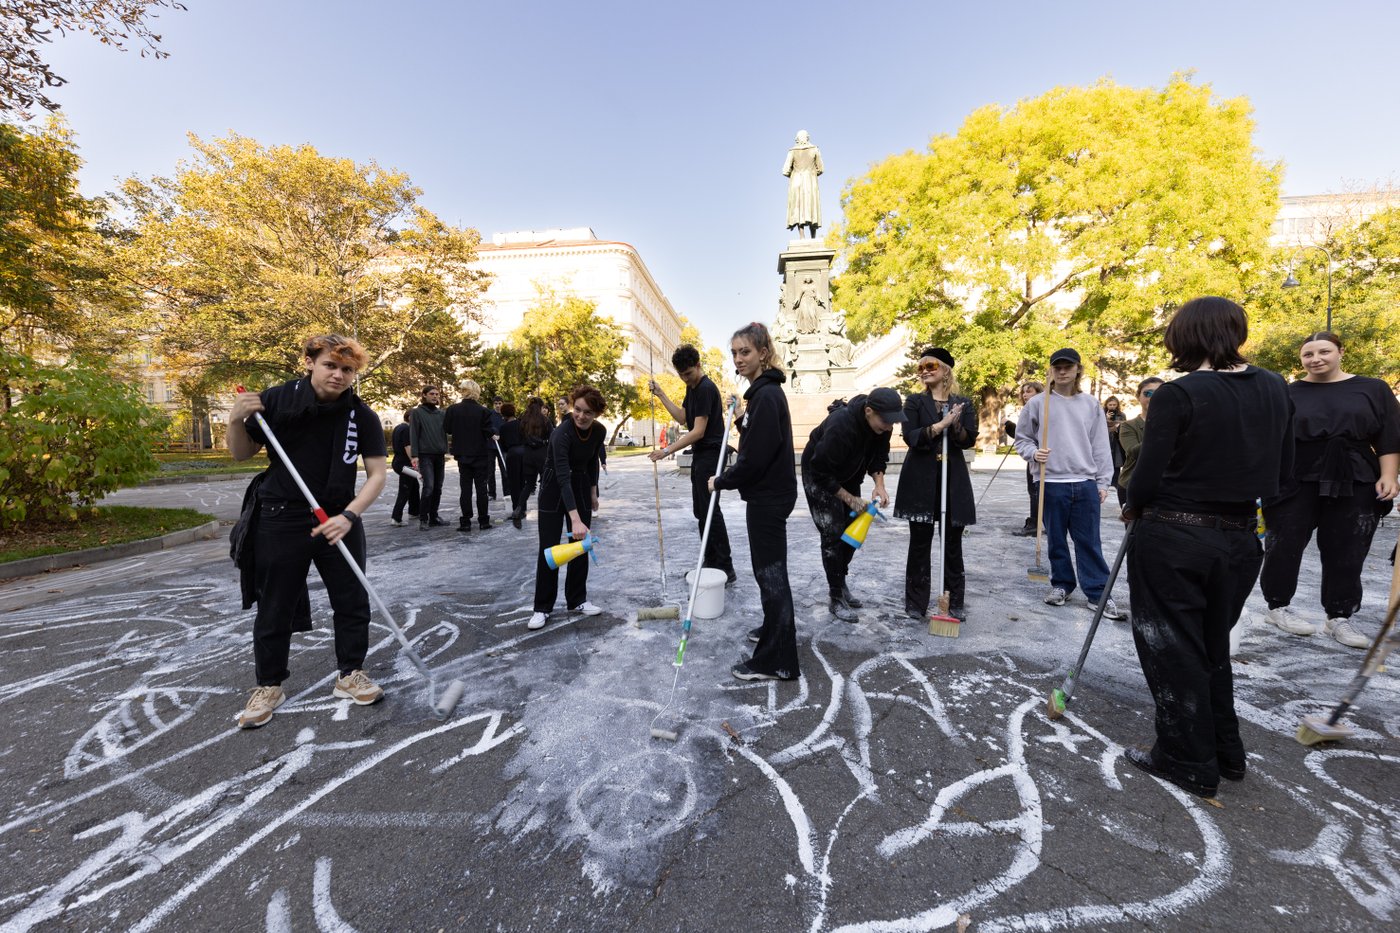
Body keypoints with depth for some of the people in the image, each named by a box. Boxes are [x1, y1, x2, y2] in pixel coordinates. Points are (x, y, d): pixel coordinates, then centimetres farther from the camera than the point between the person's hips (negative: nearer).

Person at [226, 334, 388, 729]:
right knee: (275, 608, 10)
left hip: (340, 521, 1)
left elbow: (376, 474, -9)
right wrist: (236, 422, -17)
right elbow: (242, 455, 3)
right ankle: (269, 685, 30)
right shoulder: (276, 400, -9)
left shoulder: (363, 416, -8)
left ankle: (349, 674, 27)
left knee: (352, 601, 8)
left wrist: (348, 515, -21)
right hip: (282, 520, -1)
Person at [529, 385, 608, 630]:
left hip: (581, 486, 6)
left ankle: (577, 600, 18)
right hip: (554, 488, -5)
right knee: (549, 547, -5)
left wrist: (593, 493, 12)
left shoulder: (599, 431, -11)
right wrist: (575, 519, -46)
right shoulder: (562, 432, -30)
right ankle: (542, 608, 5)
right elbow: (563, 477, -38)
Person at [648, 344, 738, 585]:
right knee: (700, 510, 12)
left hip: (711, 454, -10)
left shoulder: (706, 389, -17)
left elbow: (698, 431, -22)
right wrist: (661, 395, 9)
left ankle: (726, 568, -4)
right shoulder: (692, 388, 14)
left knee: (710, 510, -10)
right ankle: (710, 562, 20)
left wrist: (667, 451, -25)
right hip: (700, 455, 10)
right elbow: (682, 417, 16)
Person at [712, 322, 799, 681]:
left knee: (770, 571, -2)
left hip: (768, 497, -10)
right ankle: (777, 628, 42)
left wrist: (721, 481, -11)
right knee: (770, 568, 22)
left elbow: (755, 457, -23)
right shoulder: (763, 391, 11)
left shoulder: (766, 395, -19)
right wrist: (740, 420, 7)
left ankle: (776, 661, 10)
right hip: (768, 493, 10)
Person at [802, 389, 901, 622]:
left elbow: (879, 455, -1)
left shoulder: (881, 423, -17)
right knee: (832, 535, -7)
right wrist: (849, 498, -22)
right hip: (819, 477, -7)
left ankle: (840, 584, 27)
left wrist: (879, 483, -19)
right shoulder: (840, 425, -38)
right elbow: (821, 472, -30)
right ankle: (836, 598, 4)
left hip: (848, 476, 7)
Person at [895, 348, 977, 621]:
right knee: (920, 543, 3)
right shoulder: (915, 401, 6)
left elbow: (969, 440, 0)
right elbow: (910, 437, -9)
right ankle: (916, 603, 13)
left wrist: (955, 424, -18)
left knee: (953, 543, 7)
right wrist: (940, 425, -18)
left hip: (954, 480, 2)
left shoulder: (963, 403, 10)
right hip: (920, 480, -1)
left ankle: (956, 603, 19)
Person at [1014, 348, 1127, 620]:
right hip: (1051, 483, -1)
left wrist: (1102, 482, 5)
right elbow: (1022, 438, 7)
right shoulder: (1037, 403, 1)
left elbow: (1100, 446, 8)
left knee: (1089, 541, 5)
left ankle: (1098, 593, 13)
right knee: (1056, 540, 9)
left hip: (1085, 483, 1)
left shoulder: (1090, 404, 7)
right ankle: (1061, 584, 24)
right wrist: (1033, 453, -14)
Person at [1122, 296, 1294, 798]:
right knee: (1213, 646, 22)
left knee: (1172, 650, 9)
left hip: (1172, 539, -6)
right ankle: (1226, 752, 34)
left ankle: (1189, 762, 21)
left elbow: (1148, 475, -17)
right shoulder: (1274, 389, 3)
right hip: (1237, 539, 7)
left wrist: (1134, 508, 3)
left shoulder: (1177, 394, -17)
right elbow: (1283, 472, 9)